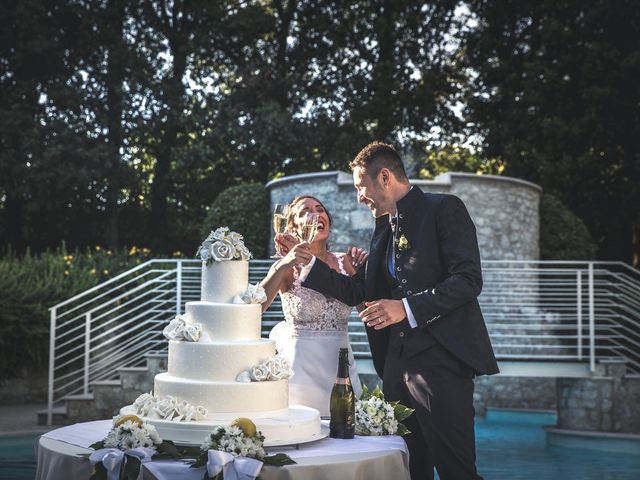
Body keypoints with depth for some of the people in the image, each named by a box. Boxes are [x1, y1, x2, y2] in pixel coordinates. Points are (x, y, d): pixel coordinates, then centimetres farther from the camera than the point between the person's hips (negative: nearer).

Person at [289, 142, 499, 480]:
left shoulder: (443, 209, -3)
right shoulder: (384, 228, 21)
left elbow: (468, 279, -13)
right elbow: (359, 292, 21)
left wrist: (407, 308, -18)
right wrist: (313, 265, 14)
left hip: (440, 357, -8)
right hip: (397, 360, 8)